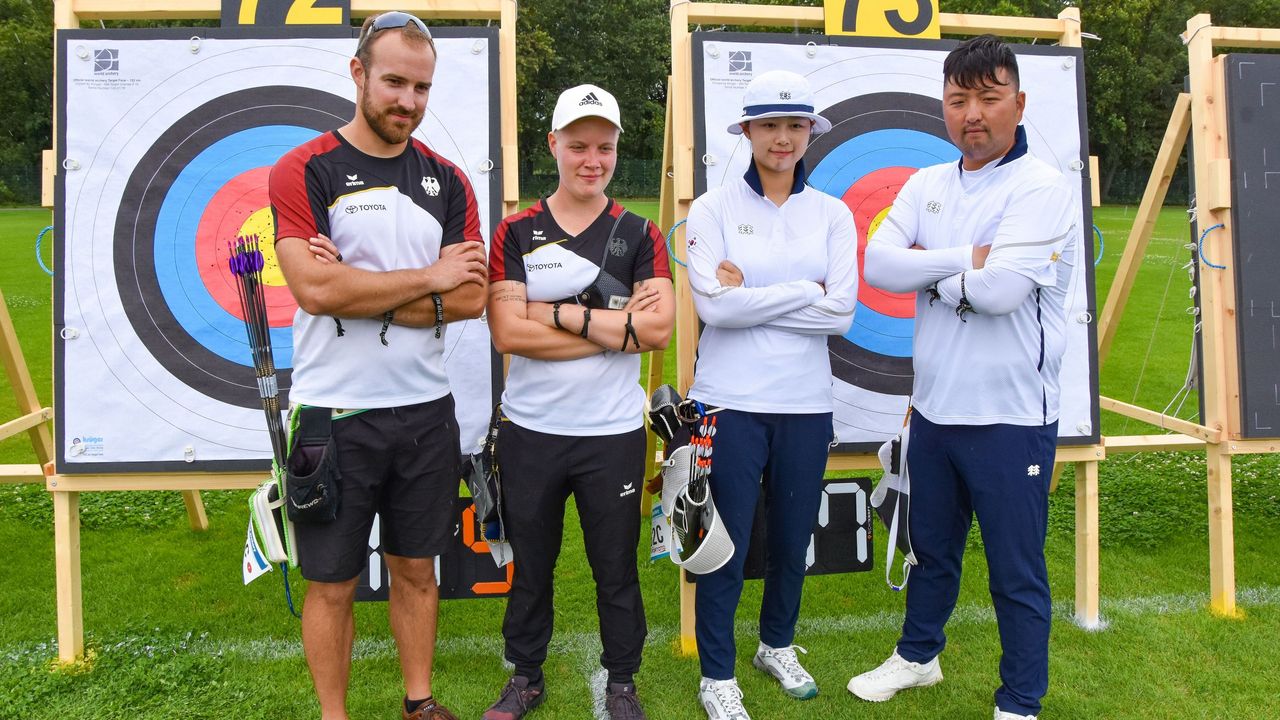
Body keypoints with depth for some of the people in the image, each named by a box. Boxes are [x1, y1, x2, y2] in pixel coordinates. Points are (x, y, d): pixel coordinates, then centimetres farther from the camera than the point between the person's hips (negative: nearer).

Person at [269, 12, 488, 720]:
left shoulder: (446, 180, 7)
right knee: (333, 582, 10)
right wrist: (429, 278, -11)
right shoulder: (305, 171, -5)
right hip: (334, 414, -3)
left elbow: (472, 297, -4)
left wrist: (358, 289, -13)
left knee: (417, 568, 16)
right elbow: (314, 288, -19)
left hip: (426, 409, 4)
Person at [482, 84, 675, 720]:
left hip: (614, 433, 0)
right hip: (529, 430, 1)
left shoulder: (640, 237, 2)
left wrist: (560, 314, -16)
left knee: (616, 567, 12)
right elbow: (507, 333, -12)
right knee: (530, 565, 15)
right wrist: (615, 328, -15)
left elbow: (659, 329, -12)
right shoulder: (515, 234, 1)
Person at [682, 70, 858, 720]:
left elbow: (842, 313, -6)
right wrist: (807, 290, -11)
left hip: (806, 403, 3)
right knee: (726, 543, 5)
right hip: (731, 402, -3)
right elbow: (714, 305, -15)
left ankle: (778, 645, 42)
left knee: (793, 538, 16)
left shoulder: (832, 215, 5)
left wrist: (750, 297, -12)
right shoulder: (713, 209, -2)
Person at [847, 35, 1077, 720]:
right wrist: (964, 259, -16)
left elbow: (1000, 288, -25)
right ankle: (918, 656, 44)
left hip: (1011, 418, -5)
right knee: (931, 548, 23)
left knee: (1016, 571, 8)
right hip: (933, 408, 6)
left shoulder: (1044, 188, -11)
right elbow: (878, 264, -7)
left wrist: (927, 271, -9)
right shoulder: (927, 185, 7)